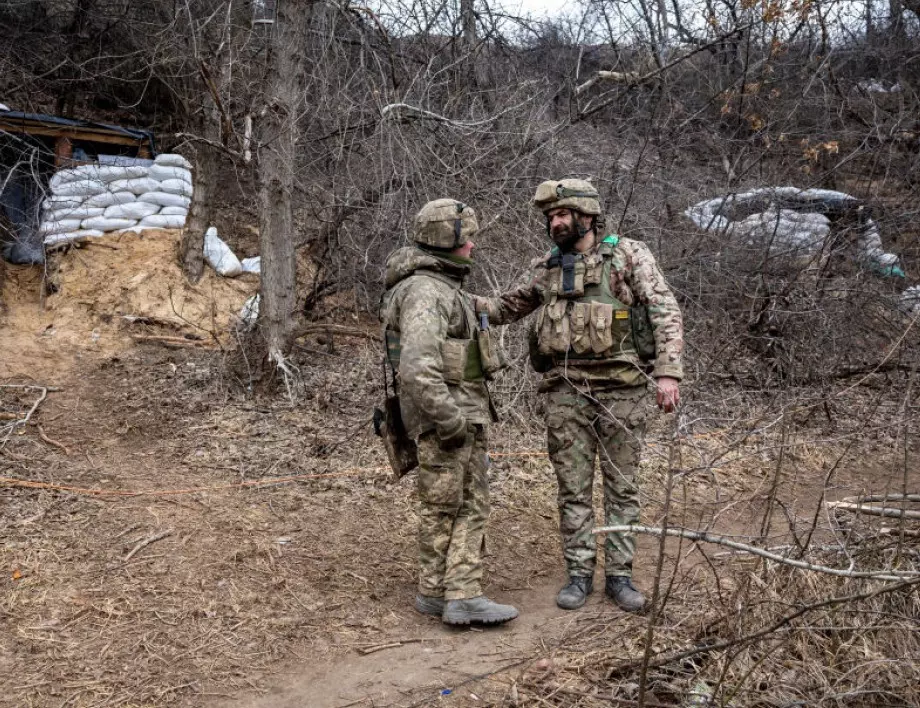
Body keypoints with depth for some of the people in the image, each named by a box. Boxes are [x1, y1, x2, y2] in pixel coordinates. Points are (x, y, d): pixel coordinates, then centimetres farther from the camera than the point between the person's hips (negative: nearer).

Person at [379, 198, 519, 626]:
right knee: (442, 509, 2)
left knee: (472, 506, 8)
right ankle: (434, 594, 14)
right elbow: (418, 367, -28)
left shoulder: (445, 287, 17)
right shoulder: (424, 291, -17)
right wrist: (449, 419, -25)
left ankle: (462, 596, 11)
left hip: (467, 415, 10)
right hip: (445, 418, -10)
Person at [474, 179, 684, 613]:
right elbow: (507, 308, 21)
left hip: (621, 388, -3)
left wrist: (667, 372, -16)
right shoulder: (547, 269, 11)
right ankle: (579, 574, 16)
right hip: (566, 390, 3)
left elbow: (665, 313, -5)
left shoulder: (629, 255, 0)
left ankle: (619, 575, 16)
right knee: (573, 488, 6)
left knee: (622, 486, 6)